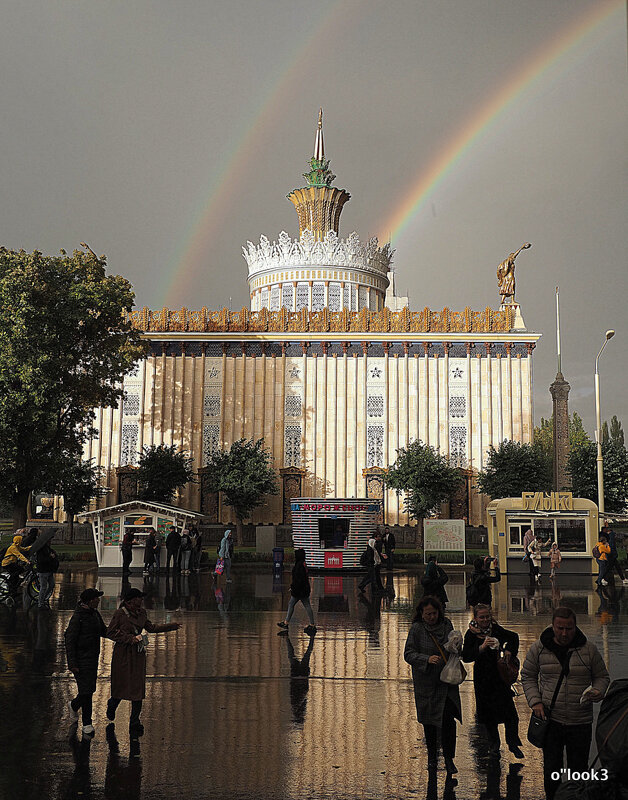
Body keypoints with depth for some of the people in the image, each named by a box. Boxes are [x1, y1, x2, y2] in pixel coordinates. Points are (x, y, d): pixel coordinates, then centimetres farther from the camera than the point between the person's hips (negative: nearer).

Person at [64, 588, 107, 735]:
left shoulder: (95, 613, 7)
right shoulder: (77, 617, -18)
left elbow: (103, 631, 17)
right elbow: (69, 640, -16)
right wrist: (72, 663, -18)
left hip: (93, 657, 8)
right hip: (81, 659, -8)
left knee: (90, 689, 13)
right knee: (86, 690, -6)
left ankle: (74, 705, 39)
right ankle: (87, 723, 11)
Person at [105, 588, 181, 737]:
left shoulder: (141, 613, 6)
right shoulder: (120, 614, -11)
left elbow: (151, 628, 20)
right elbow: (110, 633, -9)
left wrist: (171, 626, 18)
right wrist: (129, 638, -16)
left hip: (138, 655, 5)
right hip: (123, 654, -5)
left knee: (138, 689, 1)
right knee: (121, 686, 6)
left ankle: (135, 725, 9)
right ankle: (112, 704, 42)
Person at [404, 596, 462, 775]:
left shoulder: (447, 625, 2)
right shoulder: (417, 629, -8)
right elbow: (408, 654, -11)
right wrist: (427, 659, -25)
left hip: (447, 680, 2)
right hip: (426, 682, -2)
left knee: (448, 718, -8)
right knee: (429, 720, 10)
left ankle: (448, 758, 3)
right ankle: (432, 756, 28)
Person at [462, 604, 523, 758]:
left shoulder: (496, 629, -1)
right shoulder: (471, 634, -9)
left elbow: (513, 637, 17)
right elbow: (466, 656, -18)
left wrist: (509, 650, 0)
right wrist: (481, 648, -29)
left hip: (500, 674, 2)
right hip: (483, 679, -2)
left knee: (509, 709, -3)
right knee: (488, 711, 7)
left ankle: (513, 744, 11)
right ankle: (494, 744, 25)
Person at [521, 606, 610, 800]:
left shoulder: (588, 649, -2)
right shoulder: (539, 648, -2)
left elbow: (602, 676, 11)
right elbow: (528, 676, 9)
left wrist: (598, 692, -10)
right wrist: (535, 701, -4)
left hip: (581, 722, 0)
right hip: (551, 720, 0)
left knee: (578, 770, 9)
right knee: (551, 771, 7)